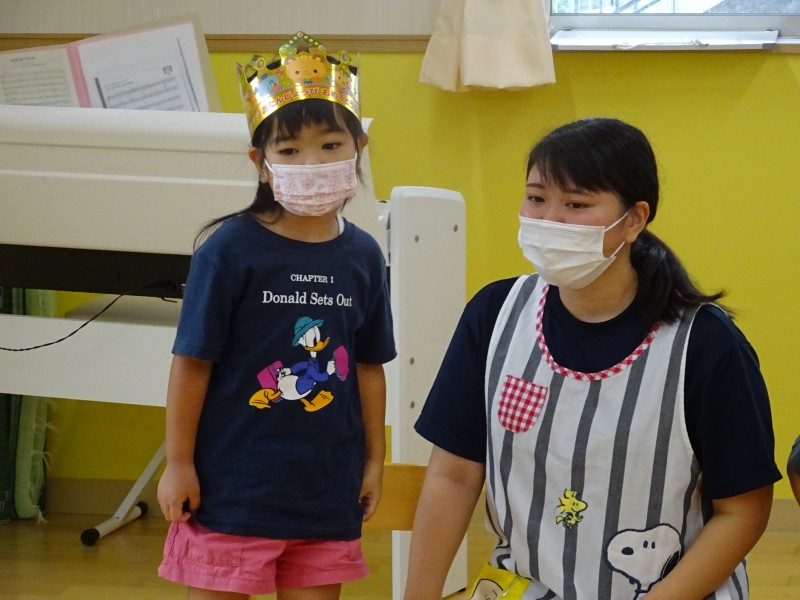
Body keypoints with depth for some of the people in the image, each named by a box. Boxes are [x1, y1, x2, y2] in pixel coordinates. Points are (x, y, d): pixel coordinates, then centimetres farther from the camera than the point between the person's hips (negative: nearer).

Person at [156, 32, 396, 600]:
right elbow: (192, 362, -8)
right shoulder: (231, 249, -11)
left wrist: (375, 458, 12)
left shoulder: (363, 255, 2)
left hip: (327, 484, 4)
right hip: (232, 483, -4)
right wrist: (178, 462, -7)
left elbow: (368, 366, 10)